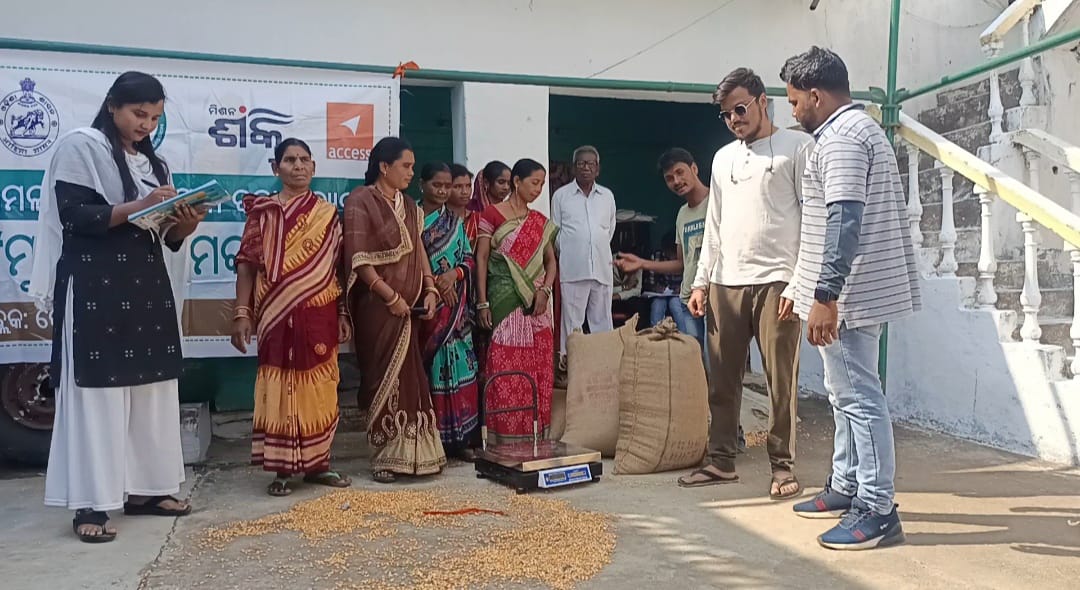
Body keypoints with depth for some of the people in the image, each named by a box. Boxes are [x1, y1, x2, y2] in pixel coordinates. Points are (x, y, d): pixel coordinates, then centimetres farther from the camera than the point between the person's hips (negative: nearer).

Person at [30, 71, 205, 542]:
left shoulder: (153, 163, 19)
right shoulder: (80, 146, 0)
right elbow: (73, 215, -12)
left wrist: (185, 224, -4)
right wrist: (136, 207, -20)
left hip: (147, 287, 7)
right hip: (95, 288, -7)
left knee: (151, 388, 5)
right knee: (97, 391, -7)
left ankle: (143, 488, 14)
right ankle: (90, 503, -2)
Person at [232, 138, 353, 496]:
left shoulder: (328, 214, 10)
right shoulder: (263, 211, 3)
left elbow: (338, 268, 10)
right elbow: (246, 264, -1)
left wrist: (343, 314, 6)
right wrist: (242, 313, -9)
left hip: (320, 316, 2)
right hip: (278, 316, -2)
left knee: (319, 390, 6)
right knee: (280, 389, 1)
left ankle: (317, 464, 17)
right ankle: (282, 468, 10)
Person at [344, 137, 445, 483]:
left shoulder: (409, 207, 15)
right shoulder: (360, 201, -6)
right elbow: (358, 258, -13)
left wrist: (429, 290, 2)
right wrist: (391, 296, -15)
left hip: (409, 307, 6)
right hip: (378, 306, -6)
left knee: (411, 379, 6)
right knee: (385, 379, -1)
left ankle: (409, 452, 14)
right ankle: (383, 457, 9)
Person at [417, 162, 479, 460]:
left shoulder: (455, 221, 14)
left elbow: (469, 259, 13)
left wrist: (454, 273, -8)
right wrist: (433, 283, -14)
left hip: (453, 305, 3)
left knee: (456, 364, 1)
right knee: (426, 367, -3)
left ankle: (459, 436, 9)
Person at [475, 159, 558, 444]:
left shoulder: (540, 222, 13)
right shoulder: (491, 215, -2)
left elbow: (551, 260, 16)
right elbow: (481, 259, -5)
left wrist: (545, 290, -3)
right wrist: (482, 303, -10)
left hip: (536, 304, 5)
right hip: (505, 301, -5)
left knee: (538, 372, 5)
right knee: (506, 371, -5)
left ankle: (535, 437, 14)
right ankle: (506, 437, 1)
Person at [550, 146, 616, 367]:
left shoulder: (608, 196, 12)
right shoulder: (561, 196, 4)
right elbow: (555, 232, 7)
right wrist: (569, 254, 7)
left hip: (602, 268, 3)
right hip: (572, 268, -3)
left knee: (602, 320, 7)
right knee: (571, 320, -2)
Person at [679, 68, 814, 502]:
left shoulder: (797, 146, 2)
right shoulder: (723, 158, 19)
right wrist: (701, 281, 13)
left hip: (776, 280, -5)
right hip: (725, 283, 5)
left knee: (781, 380, -2)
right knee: (722, 380, 7)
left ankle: (782, 466, 9)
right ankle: (721, 461, 17)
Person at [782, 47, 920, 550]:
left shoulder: (841, 136, -15)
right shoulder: (858, 129, 20)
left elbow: (844, 221, -25)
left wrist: (825, 296, -27)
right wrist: (808, 289, 26)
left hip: (849, 295, -11)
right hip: (853, 291, 11)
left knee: (858, 397, -6)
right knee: (847, 393, 17)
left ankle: (877, 511, 2)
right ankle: (847, 487, 27)